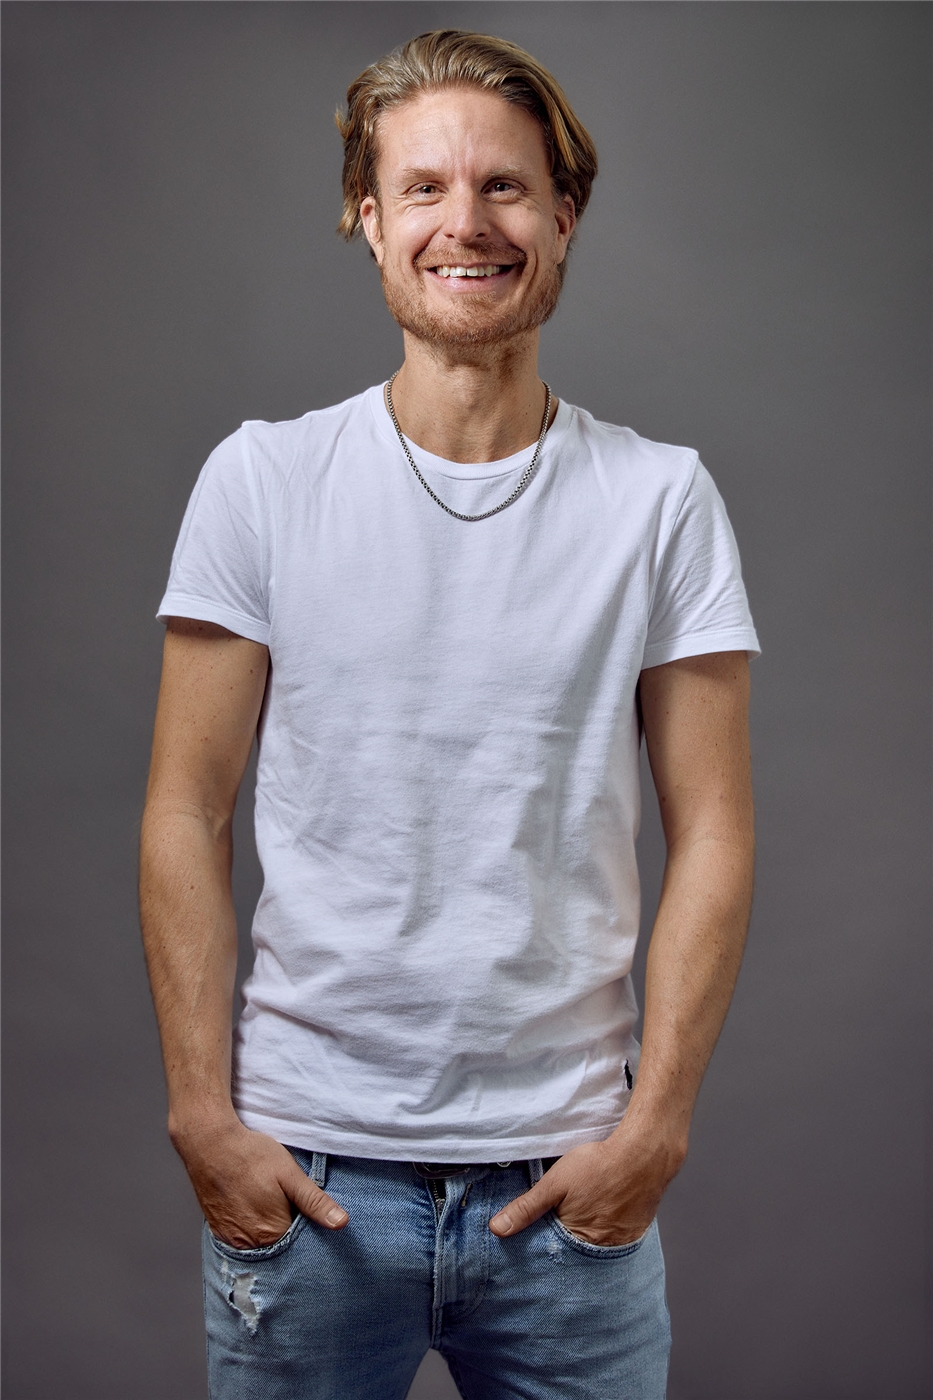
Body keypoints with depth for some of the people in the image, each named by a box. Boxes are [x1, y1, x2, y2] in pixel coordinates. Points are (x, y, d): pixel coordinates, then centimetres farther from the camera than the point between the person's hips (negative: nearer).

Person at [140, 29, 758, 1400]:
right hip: (302, 1163, 0)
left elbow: (712, 838, 0)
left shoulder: (662, 498, 0)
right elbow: (186, 820, 0)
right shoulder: (261, 479, -1)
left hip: (570, 1176, 1)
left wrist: (655, 1125, -6)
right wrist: (202, 1115, -5)